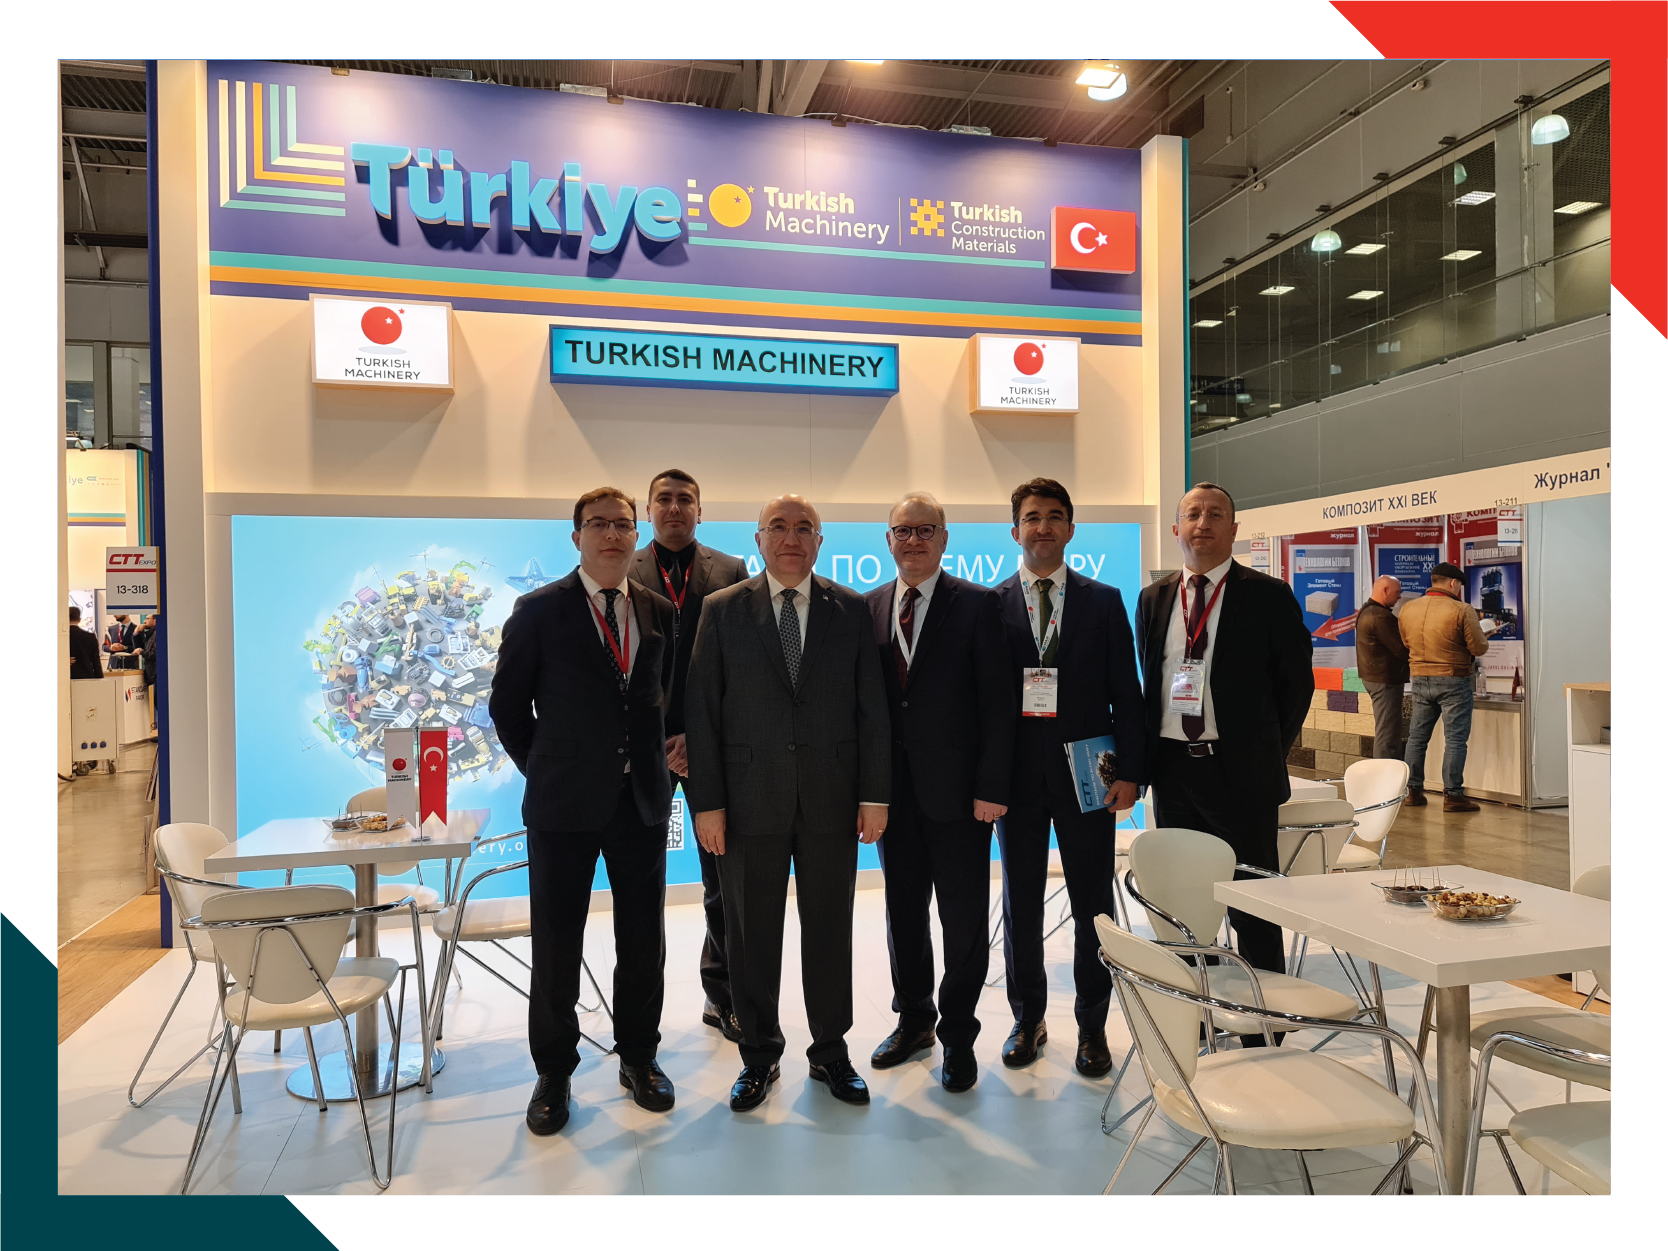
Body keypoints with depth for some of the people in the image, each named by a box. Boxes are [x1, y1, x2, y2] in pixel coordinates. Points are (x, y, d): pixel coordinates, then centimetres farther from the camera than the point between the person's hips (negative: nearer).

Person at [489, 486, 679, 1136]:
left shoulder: (659, 611, 7)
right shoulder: (539, 610, -3)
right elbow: (507, 703, 2)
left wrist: (658, 762, 7)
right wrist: (544, 769, 1)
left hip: (642, 800, 3)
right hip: (565, 804, -3)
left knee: (643, 940, 12)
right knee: (557, 943, 7)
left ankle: (638, 1057, 31)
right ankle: (554, 1072, 25)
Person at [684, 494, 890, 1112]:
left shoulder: (851, 609, 4)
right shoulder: (722, 610, 2)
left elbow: (872, 707, 3)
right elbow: (701, 712, -1)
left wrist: (875, 794, -2)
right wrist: (706, 801, -6)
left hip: (833, 801, 1)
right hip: (749, 801, 0)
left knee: (829, 929, 11)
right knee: (751, 935, 10)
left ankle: (830, 1050, 30)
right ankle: (759, 1056, 29)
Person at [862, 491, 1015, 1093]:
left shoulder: (978, 604, -4)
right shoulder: (868, 608, 8)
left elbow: (999, 700, -8)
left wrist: (991, 786, -13)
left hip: (957, 791, -4)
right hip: (893, 789, 4)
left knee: (963, 917, 7)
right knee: (903, 910, 16)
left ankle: (958, 1035, 24)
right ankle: (913, 1020, 35)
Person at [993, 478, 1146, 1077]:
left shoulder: (1104, 602, 4)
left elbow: (1125, 694, 2)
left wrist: (1129, 772, -5)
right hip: (1017, 774, 0)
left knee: (1093, 906, 8)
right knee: (1020, 905, 11)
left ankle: (1093, 1027, 24)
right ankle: (1028, 1019, 29)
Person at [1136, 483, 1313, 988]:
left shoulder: (1269, 596, -3)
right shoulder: (1153, 598, 9)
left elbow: (1297, 682, 1)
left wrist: (1267, 754, 1)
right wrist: (1144, 760, 7)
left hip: (1239, 772, -4)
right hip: (1171, 770, 4)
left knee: (1253, 911, 4)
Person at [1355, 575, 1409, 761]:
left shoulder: (1366, 611, 13)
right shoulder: (1380, 616, -20)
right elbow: (1402, 649, -20)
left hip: (1374, 676, 11)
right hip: (1385, 679, -11)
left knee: (1384, 731, 17)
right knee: (1387, 733, -7)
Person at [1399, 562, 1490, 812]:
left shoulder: (1408, 609, 0)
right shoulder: (1462, 610, -14)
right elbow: (1479, 648, -10)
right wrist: (1483, 636, 11)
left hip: (1420, 680, 5)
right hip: (1453, 681, -5)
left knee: (1417, 736, 13)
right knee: (1456, 739, 1)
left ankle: (1413, 791, 18)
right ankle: (1452, 795, 2)